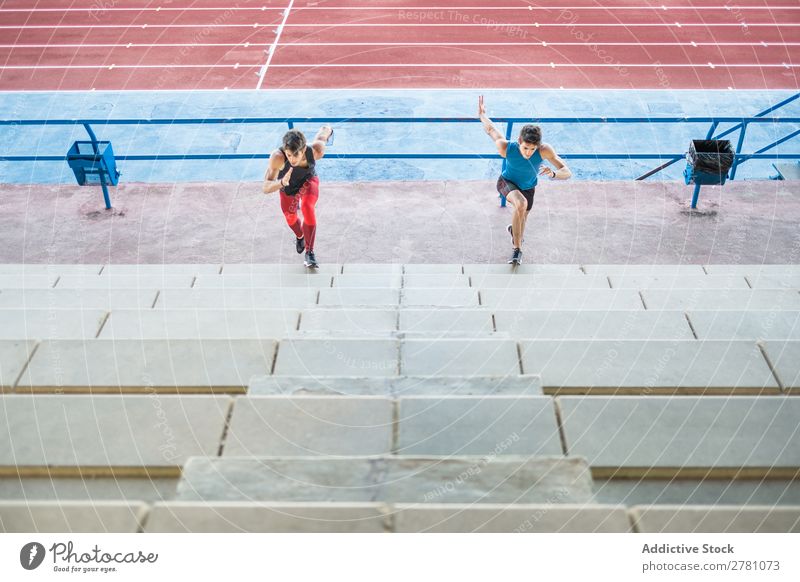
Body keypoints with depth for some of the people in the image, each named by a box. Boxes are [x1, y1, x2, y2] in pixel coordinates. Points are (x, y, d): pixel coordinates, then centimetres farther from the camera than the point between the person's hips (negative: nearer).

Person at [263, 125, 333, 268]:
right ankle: (300, 237, 60)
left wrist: (327, 130, 7)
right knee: (290, 218, 22)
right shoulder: (277, 157, -45)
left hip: (308, 181, -1)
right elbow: (266, 188, -46)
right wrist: (281, 182, -67)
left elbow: (325, 129, -17)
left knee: (307, 207, -31)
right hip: (287, 187, 1)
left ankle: (309, 252, -17)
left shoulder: (315, 150, -40)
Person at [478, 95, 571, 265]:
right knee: (521, 204, -35)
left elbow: (567, 173, -38)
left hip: (528, 188, 3)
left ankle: (513, 230, 64)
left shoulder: (545, 150, -38)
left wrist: (553, 174, -59)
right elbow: (491, 130, -19)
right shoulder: (506, 148, -37)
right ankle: (517, 249, -20)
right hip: (507, 182, -3)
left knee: (522, 219, 23)